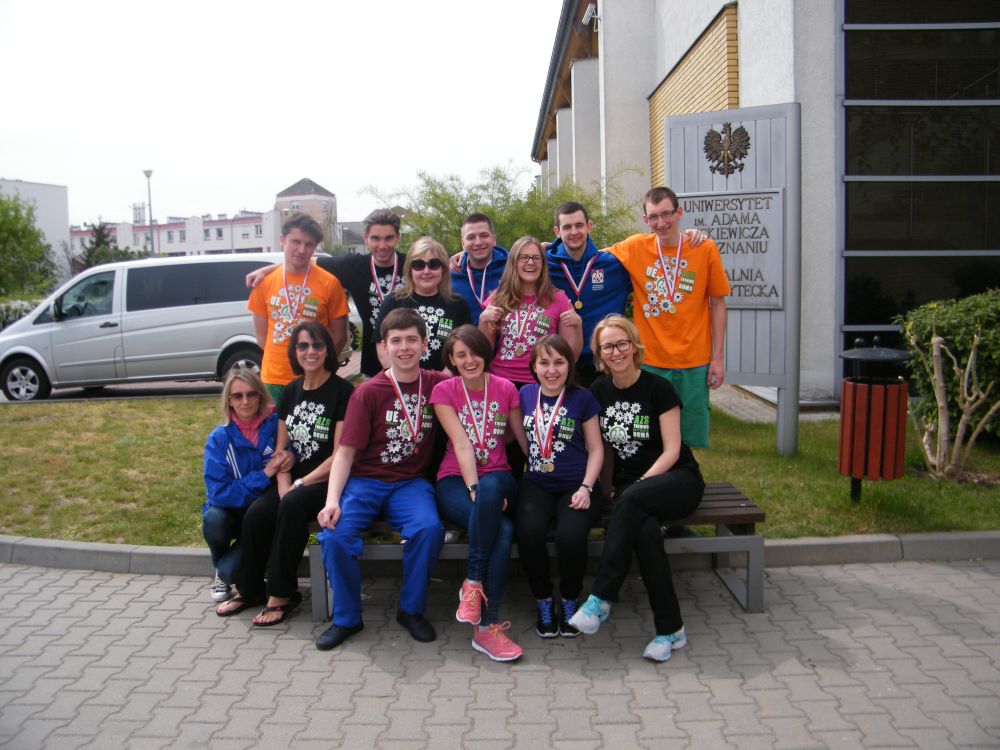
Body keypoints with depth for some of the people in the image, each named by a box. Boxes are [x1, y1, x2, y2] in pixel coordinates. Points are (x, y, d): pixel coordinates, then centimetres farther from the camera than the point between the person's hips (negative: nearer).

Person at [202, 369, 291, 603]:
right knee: (213, 519, -33)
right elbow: (218, 493, -16)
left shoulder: (276, 425, -11)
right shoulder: (219, 439, -9)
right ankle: (220, 571, 0)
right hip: (232, 512, 2)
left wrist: (292, 457, -25)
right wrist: (263, 475, -26)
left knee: (231, 570, -27)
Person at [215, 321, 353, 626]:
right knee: (256, 514, -19)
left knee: (292, 506, -32)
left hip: (329, 482, -5)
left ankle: (281, 595, -18)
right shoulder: (291, 392, 11)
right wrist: (284, 486, -7)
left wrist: (299, 485, -14)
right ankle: (250, 590, 3)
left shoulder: (342, 391, -9)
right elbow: (281, 449, 10)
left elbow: (340, 455, -13)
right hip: (295, 481, 6)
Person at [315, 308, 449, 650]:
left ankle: (412, 609, -5)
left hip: (410, 482, 1)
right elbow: (346, 451, -6)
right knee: (335, 534, -27)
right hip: (365, 480, -1)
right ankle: (346, 617, -3)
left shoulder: (437, 384, 3)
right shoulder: (368, 392, -3)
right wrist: (332, 499, -19)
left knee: (429, 529, -30)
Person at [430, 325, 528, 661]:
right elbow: (461, 444, -11)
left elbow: (525, 441, 9)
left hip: (497, 478, 2)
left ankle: (474, 584, -28)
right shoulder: (444, 391, 2)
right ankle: (487, 624, -24)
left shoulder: (505, 388, 8)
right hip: (455, 480, -1)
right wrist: (473, 488, -24)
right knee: (503, 530, -33)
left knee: (491, 487, -39)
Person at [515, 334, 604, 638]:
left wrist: (586, 488, -9)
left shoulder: (582, 398, 2)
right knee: (529, 532, -30)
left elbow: (595, 449, 4)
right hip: (537, 484, 2)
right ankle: (543, 601, -4)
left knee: (570, 535, -32)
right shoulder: (526, 395, 10)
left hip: (576, 486, -2)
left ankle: (570, 601, -1)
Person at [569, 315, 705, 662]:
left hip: (678, 480, -2)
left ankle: (601, 598, -33)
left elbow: (671, 450, -8)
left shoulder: (658, 388, -5)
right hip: (628, 484, 3)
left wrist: (640, 485, -19)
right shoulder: (598, 391, 8)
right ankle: (670, 629, -26)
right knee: (644, 530, -34)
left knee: (632, 499, -38)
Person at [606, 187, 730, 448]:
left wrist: (718, 357, 1)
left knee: (693, 439, 10)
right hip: (650, 360, 0)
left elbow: (718, 303, 3)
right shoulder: (635, 248, -2)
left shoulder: (705, 249, -3)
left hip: (694, 362, 0)